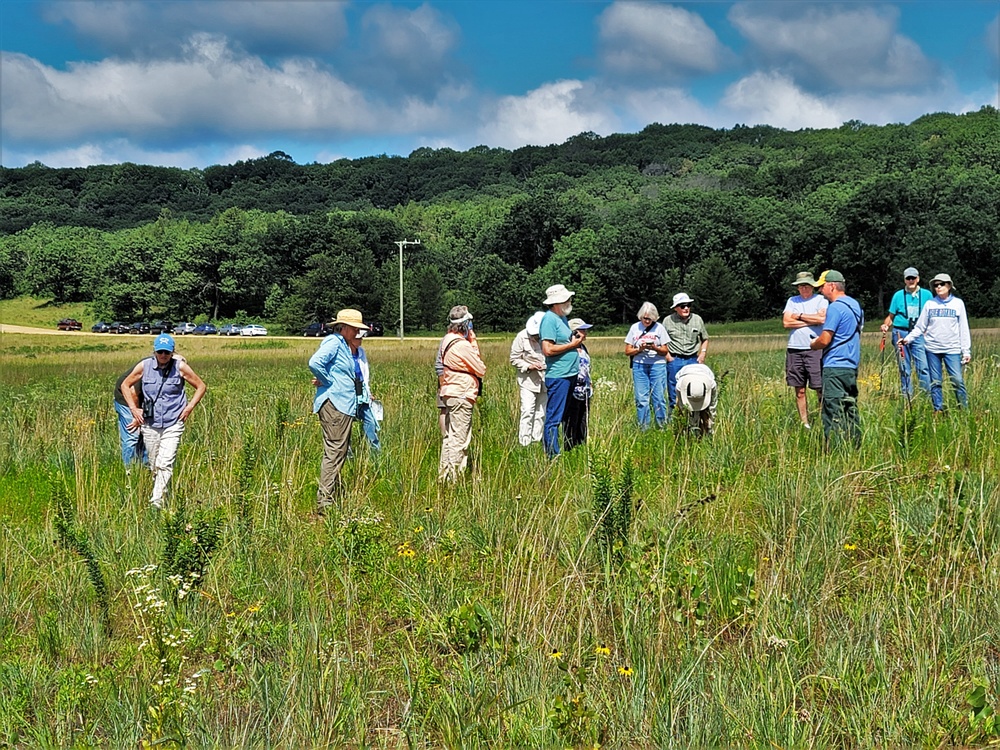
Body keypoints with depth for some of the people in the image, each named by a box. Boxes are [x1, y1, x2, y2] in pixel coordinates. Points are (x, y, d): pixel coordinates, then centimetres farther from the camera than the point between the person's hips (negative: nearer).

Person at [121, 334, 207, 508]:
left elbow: (201, 386, 6)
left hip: (173, 424, -3)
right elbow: (125, 385, 14)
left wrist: (189, 408, -2)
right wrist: (133, 408, 6)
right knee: (153, 466, 9)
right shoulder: (144, 366, -2)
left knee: (165, 464, -15)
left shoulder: (180, 367, -6)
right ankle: (163, 498, 25)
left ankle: (157, 502, -18)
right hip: (150, 424, 3)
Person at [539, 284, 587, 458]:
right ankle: (552, 455, -4)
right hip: (558, 376, -10)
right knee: (554, 418, -6)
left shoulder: (563, 318, 15)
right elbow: (548, 350, -22)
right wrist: (571, 344, -13)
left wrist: (577, 338, 8)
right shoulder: (549, 319, -15)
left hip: (570, 375, 10)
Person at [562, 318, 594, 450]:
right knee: (571, 424, -3)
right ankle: (569, 449, 2)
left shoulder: (583, 347, 14)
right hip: (573, 393, -9)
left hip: (585, 393, 9)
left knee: (583, 424, 13)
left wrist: (590, 386, 22)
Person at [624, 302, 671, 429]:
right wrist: (639, 349, -13)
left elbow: (665, 351, 2)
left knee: (659, 397, -3)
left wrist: (655, 348, -17)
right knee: (641, 398, 0)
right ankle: (643, 428, 7)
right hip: (639, 365, 1)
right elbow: (628, 351, 6)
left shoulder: (659, 328, 3)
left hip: (657, 365, -1)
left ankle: (662, 426, 5)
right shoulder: (635, 328, 7)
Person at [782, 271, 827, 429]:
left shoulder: (820, 300, 5)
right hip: (794, 349, 4)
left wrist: (800, 316, -2)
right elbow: (786, 322, 1)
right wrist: (810, 321, -3)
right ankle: (804, 424, 11)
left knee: (820, 389, -7)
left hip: (815, 349, -4)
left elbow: (822, 318, -12)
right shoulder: (792, 301, 15)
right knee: (799, 391, 6)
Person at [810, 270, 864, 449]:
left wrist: (813, 345, 3)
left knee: (833, 413, -7)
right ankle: (855, 446, 14)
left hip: (835, 367, -9)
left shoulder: (835, 308, -14)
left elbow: (825, 340, -18)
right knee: (851, 409, 12)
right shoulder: (856, 305, 14)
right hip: (852, 365, 9)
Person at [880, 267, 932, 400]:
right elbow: (891, 315, 11)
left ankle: (928, 393, -12)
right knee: (904, 368, 5)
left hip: (918, 334, -1)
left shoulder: (927, 294, 9)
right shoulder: (898, 295, 9)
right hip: (900, 333, 1)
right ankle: (906, 396, 11)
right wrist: (886, 325, -8)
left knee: (923, 365, -12)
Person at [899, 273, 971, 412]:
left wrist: (967, 351, 0)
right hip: (933, 348, 2)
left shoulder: (958, 303, 4)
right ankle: (938, 410, 12)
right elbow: (920, 327, 9)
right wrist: (907, 339, -5)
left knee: (958, 380, -9)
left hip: (952, 349, -2)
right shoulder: (930, 304, 7)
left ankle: (964, 410, -1)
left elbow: (963, 329, 5)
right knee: (935, 382, 5)